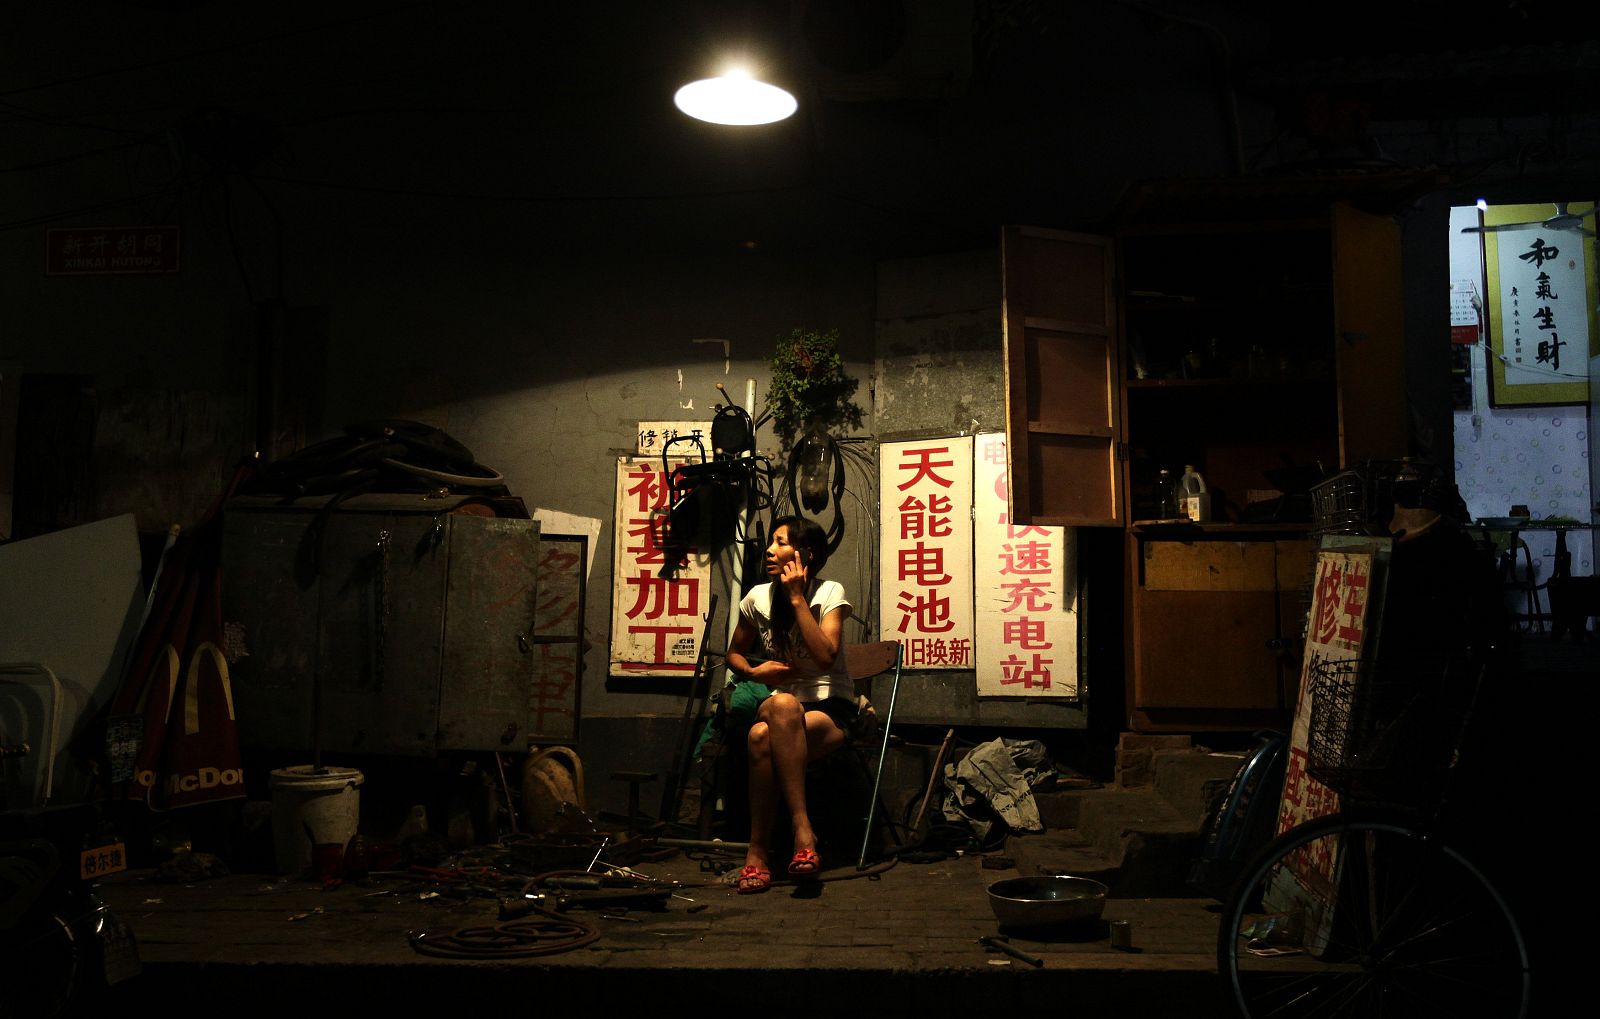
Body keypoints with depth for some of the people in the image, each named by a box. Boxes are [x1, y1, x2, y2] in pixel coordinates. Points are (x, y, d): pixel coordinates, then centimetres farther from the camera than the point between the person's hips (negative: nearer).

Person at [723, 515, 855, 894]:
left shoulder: (830, 593, -4)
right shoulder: (758, 597, 6)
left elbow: (826, 656, -19)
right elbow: (734, 652, 21)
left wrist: (796, 598, -17)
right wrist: (753, 671, -2)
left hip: (830, 709, -3)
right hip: (783, 708, 3)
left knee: (766, 735, -37)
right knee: (760, 735, -37)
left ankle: (758, 850, -29)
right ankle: (802, 827, -29)